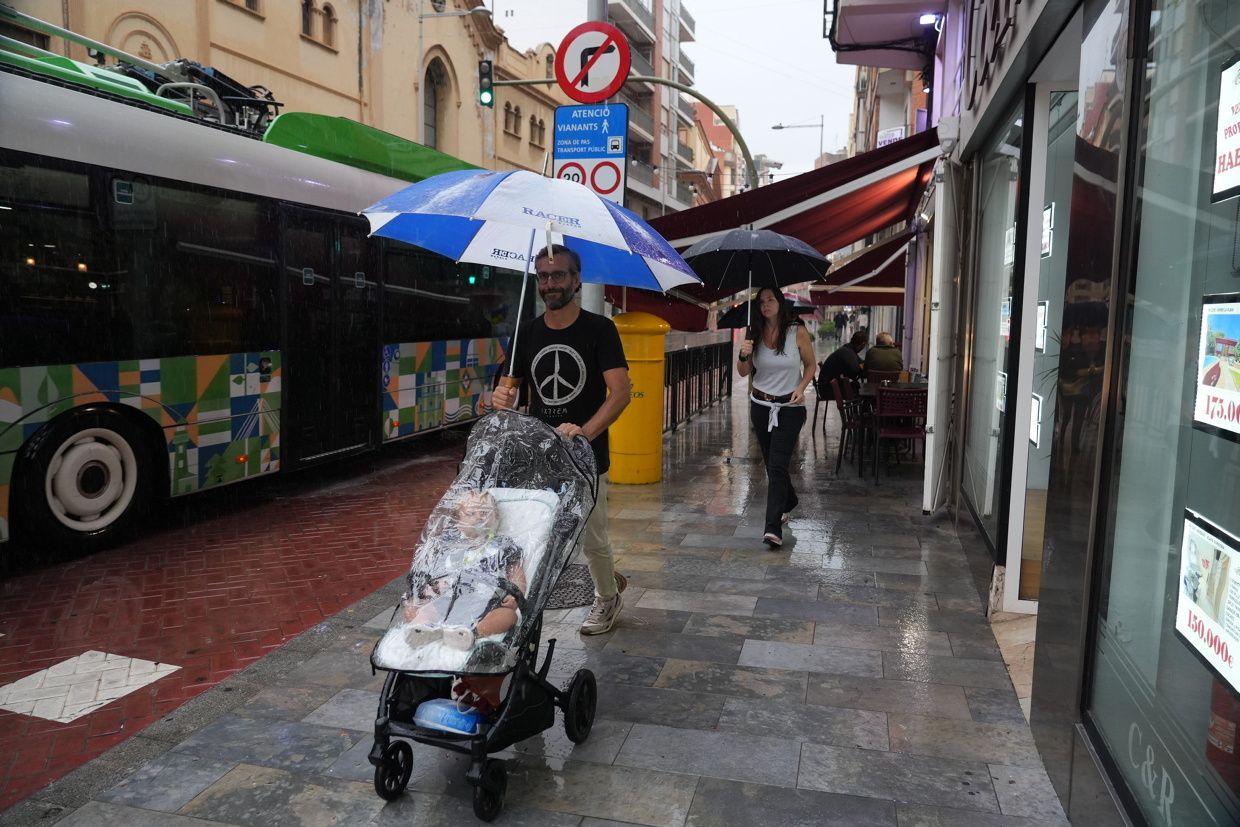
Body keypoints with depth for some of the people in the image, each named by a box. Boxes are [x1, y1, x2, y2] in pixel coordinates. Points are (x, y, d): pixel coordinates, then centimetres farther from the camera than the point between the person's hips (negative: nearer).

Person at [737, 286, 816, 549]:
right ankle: (788, 501, 44)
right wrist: (743, 355, -16)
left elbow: (810, 365, 4)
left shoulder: (798, 332, -8)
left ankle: (773, 528, -15)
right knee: (771, 463, 16)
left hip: (789, 407, -4)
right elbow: (743, 372, 5)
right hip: (761, 406, 4)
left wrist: (801, 388, -13)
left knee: (777, 465, -13)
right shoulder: (755, 334, 0)